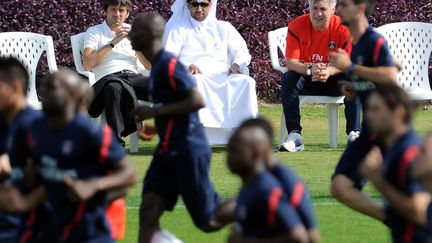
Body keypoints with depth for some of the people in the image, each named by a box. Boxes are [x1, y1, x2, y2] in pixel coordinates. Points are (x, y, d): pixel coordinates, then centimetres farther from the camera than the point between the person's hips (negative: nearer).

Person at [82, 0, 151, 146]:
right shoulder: (94, 33, 13)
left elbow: (149, 65, 14)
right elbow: (87, 65, -4)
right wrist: (113, 43, -7)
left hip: (134, 77, 3)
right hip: (108, 79, -3)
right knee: (115, 87, -42)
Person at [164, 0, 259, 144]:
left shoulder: (224, 28, 25)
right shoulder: (178, 29, 17)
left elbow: (242, 52, 20)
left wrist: (237, 64, -4)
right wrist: (186, 67, -16)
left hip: (223, 78, 2)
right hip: (193, 78, -2)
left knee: (246, 82, -28)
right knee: (197, 82, -39)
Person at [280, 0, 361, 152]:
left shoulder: (343, 28, -13)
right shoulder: (296, 26, -12)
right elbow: (291, 62, -17)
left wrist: (329, 71, -38)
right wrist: (310, 70, -38)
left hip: (333, 80, 0)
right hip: (306, 80, 0)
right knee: (288, 79, -30)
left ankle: (354, 134, -26)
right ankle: (295, 135, -32)